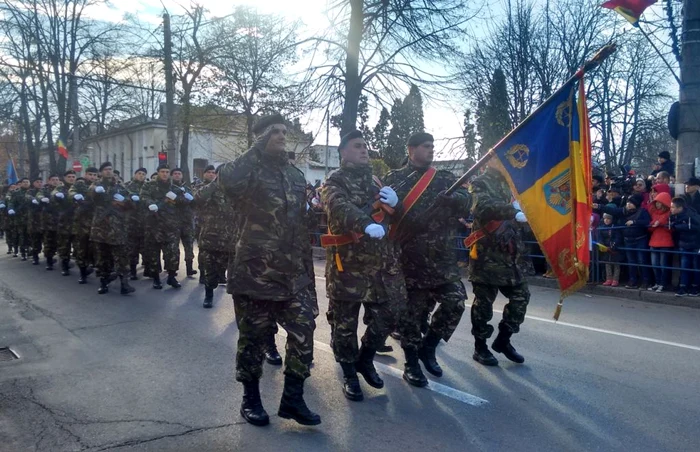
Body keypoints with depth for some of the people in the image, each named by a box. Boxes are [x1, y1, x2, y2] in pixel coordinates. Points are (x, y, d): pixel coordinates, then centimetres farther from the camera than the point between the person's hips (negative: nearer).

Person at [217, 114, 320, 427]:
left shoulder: (295, 174, 15)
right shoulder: (249, 170, -4)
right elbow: (226, 180, -30)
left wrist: (307, 266, 16)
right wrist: (257, 149, -18)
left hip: (293, 272, 5)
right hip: (255, 270, -5)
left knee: (303, 329, 1)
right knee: (254, 335, 6)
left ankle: (292, 398, 15)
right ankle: (251, 398, 24)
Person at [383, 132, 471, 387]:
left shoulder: (445, 178, 13)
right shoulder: (396, 179, 5)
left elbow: (466, 202, -1)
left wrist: (448, 197, -19)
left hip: (442, 256, 3)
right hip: (410, 257, -3)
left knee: (456, 301, -8)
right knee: (411, 309, 2)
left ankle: (428, 347, 15)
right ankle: (411, 363, 19)